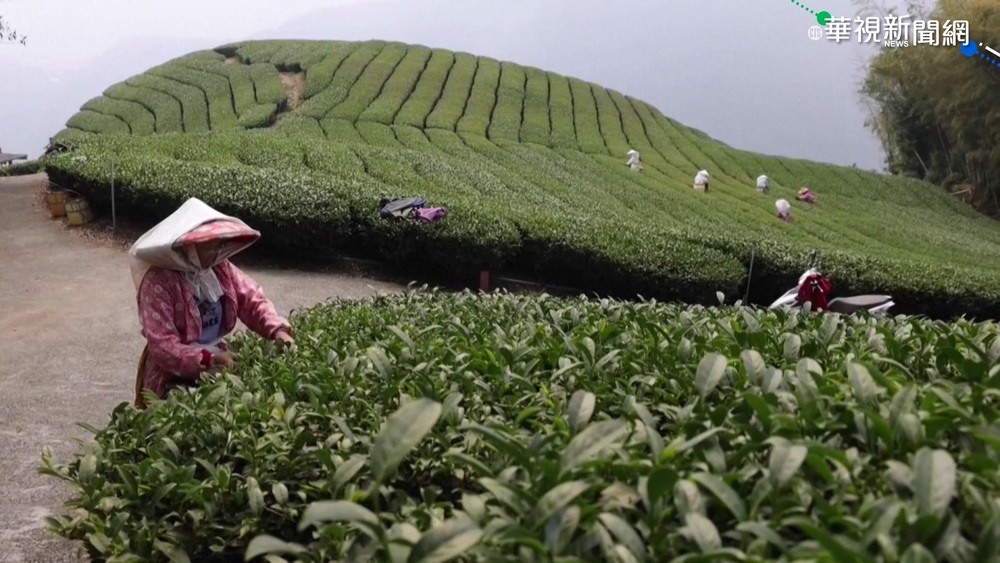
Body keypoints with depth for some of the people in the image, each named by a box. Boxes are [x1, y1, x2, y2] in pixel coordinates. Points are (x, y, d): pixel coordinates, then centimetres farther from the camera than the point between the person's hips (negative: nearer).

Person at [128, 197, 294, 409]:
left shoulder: (220, 268, 1)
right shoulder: (159, 283, -19)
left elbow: (252, 299, 3)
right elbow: (162, 345, -23)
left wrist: (277, 329, -16)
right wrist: (209, 359, -32)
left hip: (217, 362, 7)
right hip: (176, 377, -6)